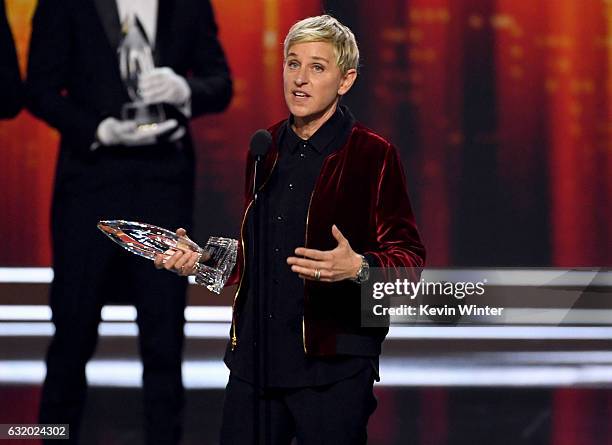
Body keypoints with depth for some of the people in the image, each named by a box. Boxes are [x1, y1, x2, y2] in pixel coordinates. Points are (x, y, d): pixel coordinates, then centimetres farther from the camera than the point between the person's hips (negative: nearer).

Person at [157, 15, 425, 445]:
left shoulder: (373, 155, -5)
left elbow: (409, 257, -6)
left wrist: (358, 267, -25)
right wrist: (201, 259, 9)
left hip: (332, 365, -5)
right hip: (253, 357, 6)